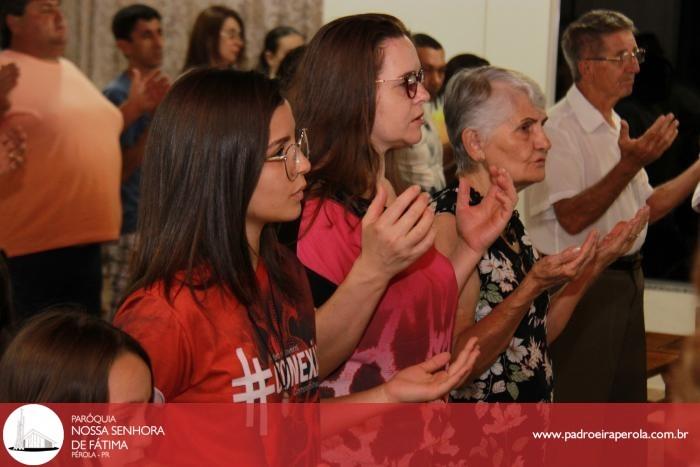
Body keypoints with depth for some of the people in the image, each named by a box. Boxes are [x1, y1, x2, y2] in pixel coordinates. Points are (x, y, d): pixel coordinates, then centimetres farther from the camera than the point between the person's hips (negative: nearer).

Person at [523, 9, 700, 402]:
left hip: (627, 280, 9)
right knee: (579, 401, -1)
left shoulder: (617, 128, 13)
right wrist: (630, 164, -32)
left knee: (628, 398, 15)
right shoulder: (560, 129, -15)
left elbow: (646, 208, 16)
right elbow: (572, 218, -24)